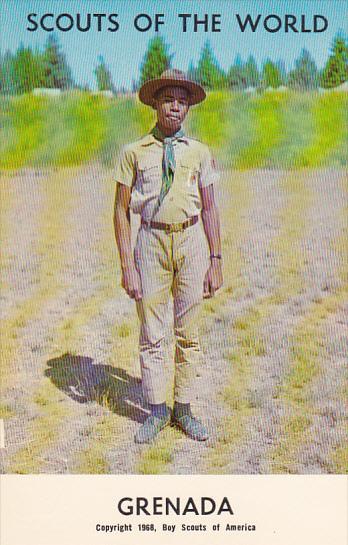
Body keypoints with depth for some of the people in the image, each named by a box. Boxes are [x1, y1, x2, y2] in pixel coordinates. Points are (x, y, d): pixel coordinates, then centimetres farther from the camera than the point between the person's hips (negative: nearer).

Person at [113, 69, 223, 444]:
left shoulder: (199, 152, 7)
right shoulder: (134, 152, 1)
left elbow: (209, 209, 9)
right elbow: (121, 211, 0)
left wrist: (216, 261, 3)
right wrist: (127, 265, -7)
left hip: (192, 242, 2)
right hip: (152, 242, -1)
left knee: (188, 334, 8)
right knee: (151, 335, 4)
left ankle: (183, 409, 22)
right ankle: (157, 411, 20)